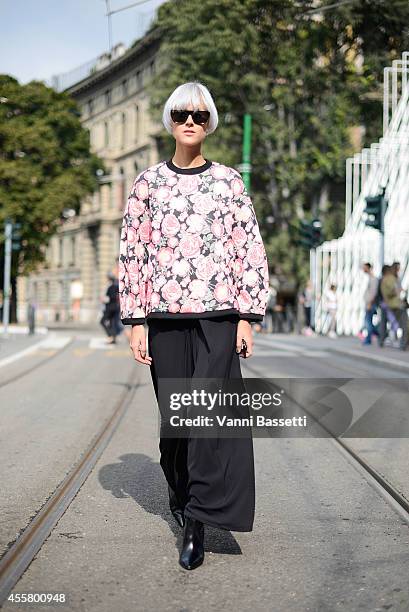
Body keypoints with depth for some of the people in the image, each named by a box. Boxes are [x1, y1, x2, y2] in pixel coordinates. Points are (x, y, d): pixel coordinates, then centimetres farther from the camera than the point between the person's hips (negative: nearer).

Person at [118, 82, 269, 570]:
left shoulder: (229, 180, 7)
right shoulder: (149, 182, 8)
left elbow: (250, 251, 6)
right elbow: (132, 252, 6)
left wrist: (247, 317, -1)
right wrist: (136, 322, 1)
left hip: (218, 313, -1)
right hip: (165, 314, 1)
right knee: (175, 416, 8)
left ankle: (197, 522, -6)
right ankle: (180, 494, 32)